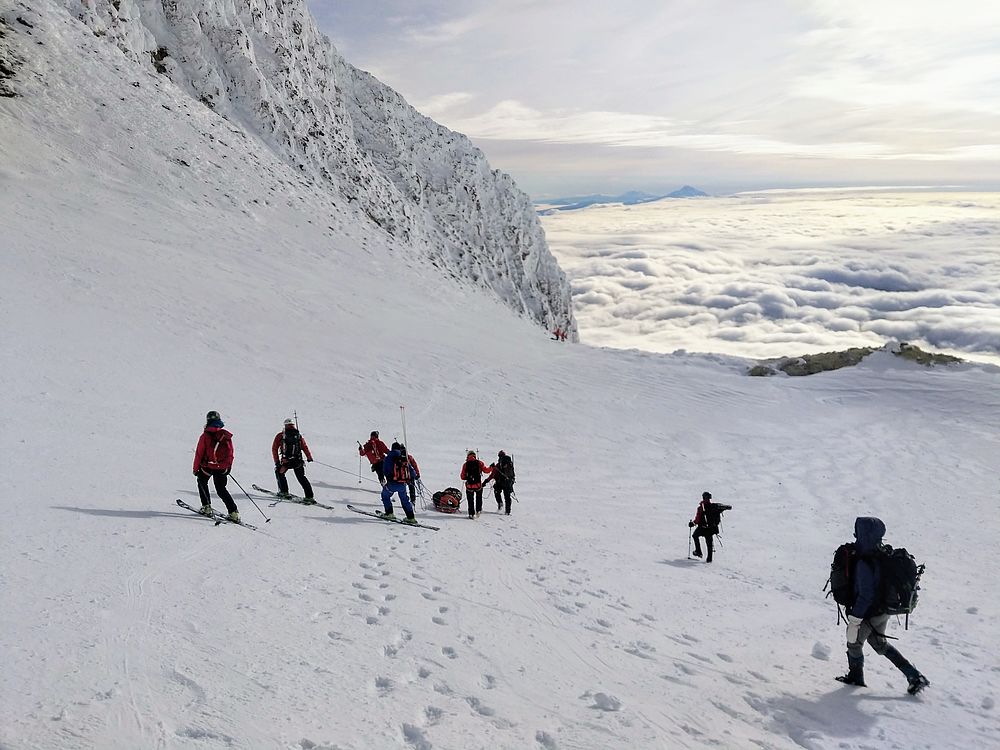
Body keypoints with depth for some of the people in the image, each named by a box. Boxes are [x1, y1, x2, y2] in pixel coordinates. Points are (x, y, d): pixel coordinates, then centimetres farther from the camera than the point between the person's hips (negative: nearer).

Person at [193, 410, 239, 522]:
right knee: (221, 490, 14)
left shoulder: (205, 436, -11)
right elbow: (231, 453, 6)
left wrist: (196, 468, 3)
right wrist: (228, 467, 19)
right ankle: (233, 512, 1)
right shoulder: (226, 436, -1)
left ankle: (206, 507, 17)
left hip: (207, 467, -3)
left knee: (202, 483, 25)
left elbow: (199, 453, -7)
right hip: (222, 468, 3)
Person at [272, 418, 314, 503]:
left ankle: (284, 492, 23)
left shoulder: (280, 436, 3)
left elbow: (274, 449, 1)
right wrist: (309, 457, 20)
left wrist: (277, 461, 4)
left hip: (285, 461, -2)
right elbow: (305, 447, 10)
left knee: (279, 472, 26)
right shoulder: (299, 436, 9)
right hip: (298, 462, 2)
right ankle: (309, 497, 1)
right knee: (302, 478, 11)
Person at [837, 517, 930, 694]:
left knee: (854, 643, 18)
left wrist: (853, 622, -22)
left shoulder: (864, 563, -30)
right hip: (884, 610, 8)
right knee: (880, 644, 27)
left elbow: (865, 595, -29)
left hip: (869, 615, -8)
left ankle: (855, 677, 38)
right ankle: (915, 676, 24)